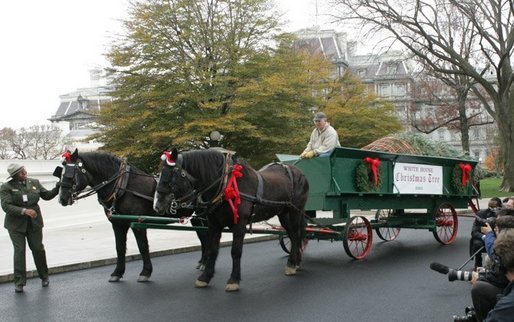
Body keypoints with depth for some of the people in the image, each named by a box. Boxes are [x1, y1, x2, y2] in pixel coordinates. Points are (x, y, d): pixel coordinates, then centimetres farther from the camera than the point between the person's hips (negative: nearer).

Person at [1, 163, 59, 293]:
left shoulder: (34, 182, 4)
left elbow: (47, 195, 9)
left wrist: (58, 188, -8)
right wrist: (24, 211, -29)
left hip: (34, 222, 3)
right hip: (16, 224, -3)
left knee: (38, 249, 7)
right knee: (19, 251, -2)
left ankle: (44, 277, 24)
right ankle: (19, 282, 7)